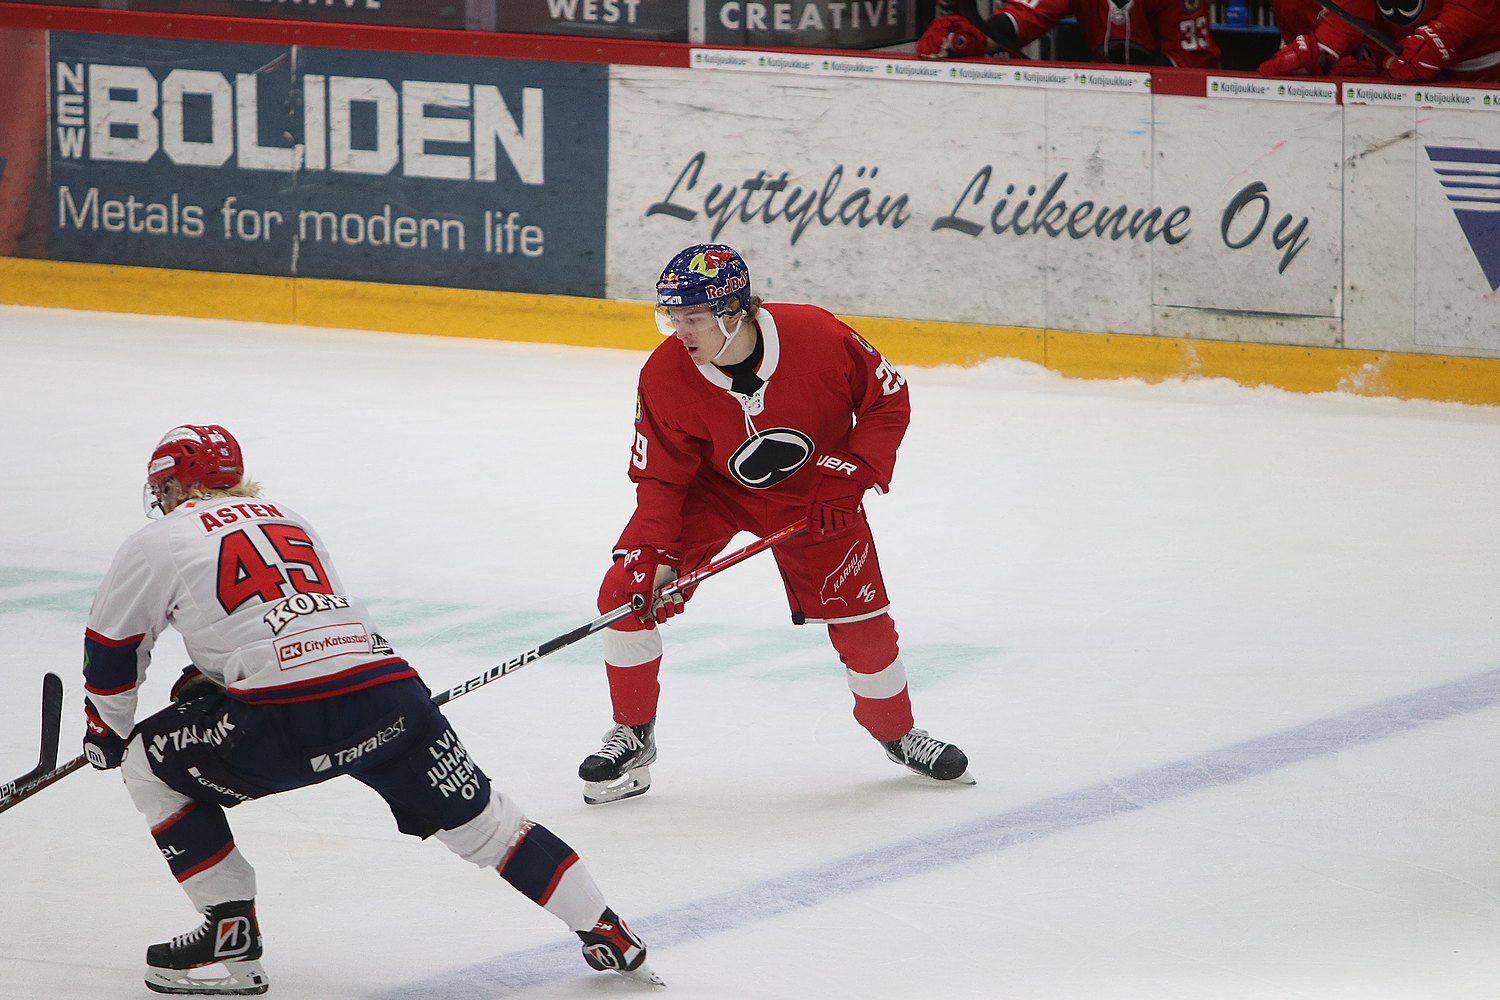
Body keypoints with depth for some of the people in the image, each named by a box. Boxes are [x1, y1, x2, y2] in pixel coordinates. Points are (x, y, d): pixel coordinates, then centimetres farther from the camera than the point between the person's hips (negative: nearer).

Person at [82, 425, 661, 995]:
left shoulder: (157, 542, 13)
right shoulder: (287, 519, 30)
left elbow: (111, 651, 20)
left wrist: (107, 733, 36)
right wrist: (205, 680, 43)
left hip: (286, 729, -6)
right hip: (391, 700, 6)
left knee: (149, 764, 15)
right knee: (476, 817, 20)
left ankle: (232, 935, 10)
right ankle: (605, 935, 20)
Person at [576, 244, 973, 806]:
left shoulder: (817, 338, -30)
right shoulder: (666, 375, -25)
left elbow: (888, 400, -14)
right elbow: (660, 478, -16)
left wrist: (852, 474, -22)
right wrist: (651, 554, -28)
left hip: (814, 491, -1)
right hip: (711, 489, 1)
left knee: (859, 619, -1)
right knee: (627, 591, -14)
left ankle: (898, 734, 28)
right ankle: (631, 737, 4)